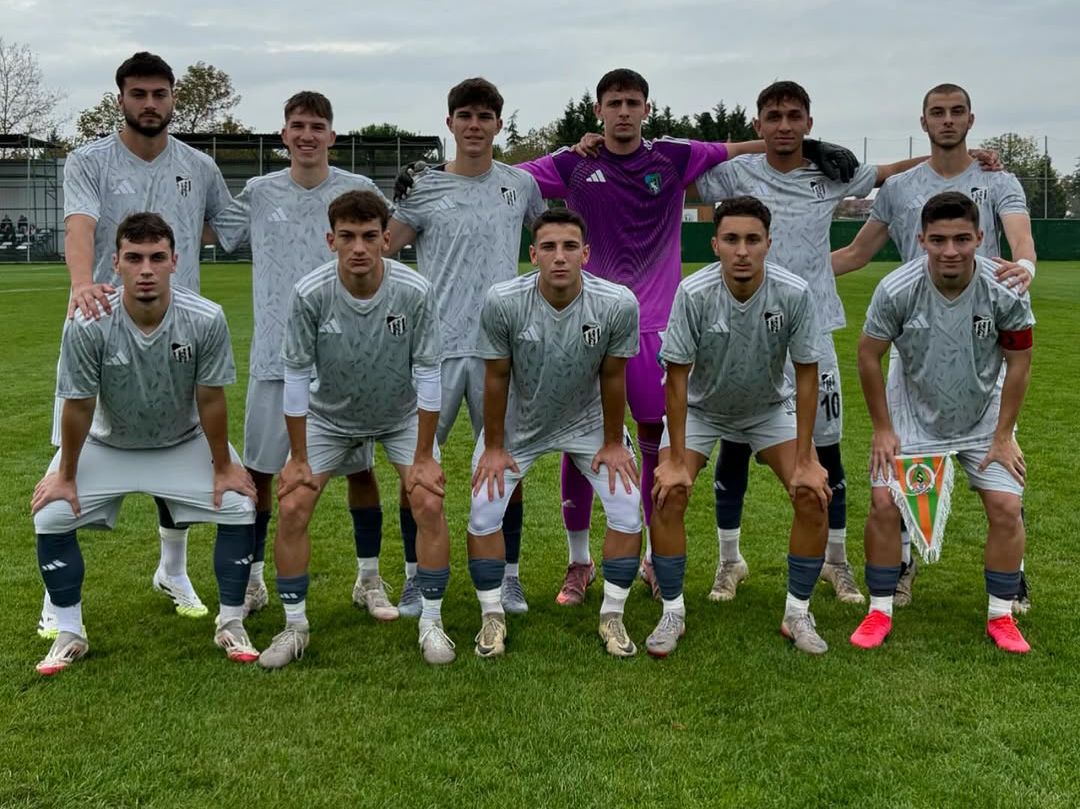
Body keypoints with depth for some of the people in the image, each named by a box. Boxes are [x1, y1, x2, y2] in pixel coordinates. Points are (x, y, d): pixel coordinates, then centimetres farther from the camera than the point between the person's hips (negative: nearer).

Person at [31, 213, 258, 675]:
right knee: (50, 516, -13)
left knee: (240, 509, -14)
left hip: (184, 442, 0)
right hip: (107, 444, 0)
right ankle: (69, 634, 8)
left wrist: (222, 467, -8)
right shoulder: (87, 326, -30)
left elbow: (210, 400, -17)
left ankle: (231, 624, 7)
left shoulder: (206, 319, -29)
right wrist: (65, 476, -7)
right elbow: (78, 406, -18)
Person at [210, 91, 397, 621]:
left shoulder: (361, 191, 2)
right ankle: (252, 579, 23)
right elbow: (208, 232, 16)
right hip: (274, 357, 1)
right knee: (257, 469, 6)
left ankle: (369, 579, 20)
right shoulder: (258, 193, 5)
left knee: (359, 467, 5)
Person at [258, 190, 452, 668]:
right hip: (328, 416, 1)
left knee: (429, 504, -14)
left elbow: (427, 375, -18)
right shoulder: (309, 294, -26)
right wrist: (299, 458, -12)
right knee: (291, 508, -9)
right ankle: (295, 627, 9)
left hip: (402, 416, 0)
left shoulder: (415, 292, -26)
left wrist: (423, 457, -15)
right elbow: (297, 376, -17)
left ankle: (431, 624, 3)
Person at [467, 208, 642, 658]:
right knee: (483, 510, -9)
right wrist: (493, 447, -7)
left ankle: (612, 616, 12)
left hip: (588, 420, 1)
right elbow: (497, 378, -15)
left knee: (628, 510, -8)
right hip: (518, 422, 0)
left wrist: (612, 443, -3)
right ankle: (492, 616, 12)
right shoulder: (502, 302, -28)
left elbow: (612, 377, -12)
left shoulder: (618, 304, -27)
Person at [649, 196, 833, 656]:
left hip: (770, 407, 1)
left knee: (814, 496, -14)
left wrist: (804, 461, -17)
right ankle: (672, 614, 1)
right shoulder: (693, 293, -28)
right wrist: (676, 460, -21)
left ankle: (797, 613, 5)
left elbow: (806, 377, -17)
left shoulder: (794, 293, -26)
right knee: (667, 496, -17)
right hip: (701, 407, -1)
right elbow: (677, 377, -20)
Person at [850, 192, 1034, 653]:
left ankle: (1001, 615, 11)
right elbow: (868, 357, -11)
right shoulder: (896, 290, -25)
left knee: (1006, 508, -7)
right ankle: (880, 611, 8)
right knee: (884, 503, -9)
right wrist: (882, 429, -7)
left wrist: (1003, 435, -8)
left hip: (984, 418, 1)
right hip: (913, 415, 0)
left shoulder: (1005, 291, -23)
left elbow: (1018, 362, -10)